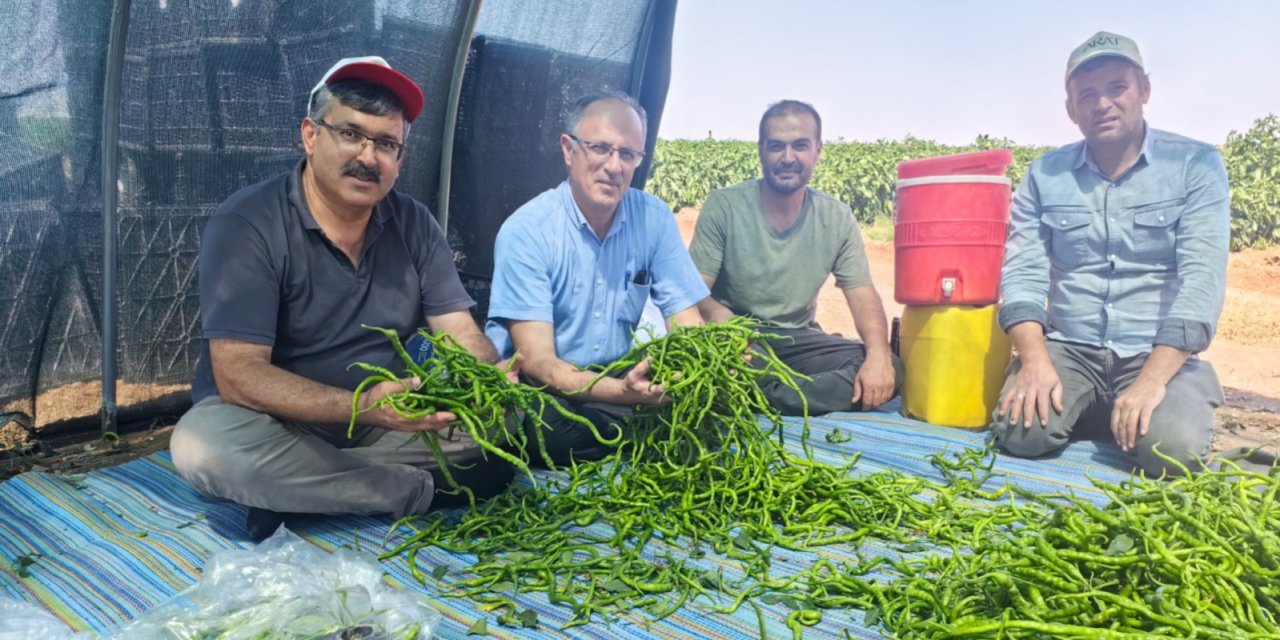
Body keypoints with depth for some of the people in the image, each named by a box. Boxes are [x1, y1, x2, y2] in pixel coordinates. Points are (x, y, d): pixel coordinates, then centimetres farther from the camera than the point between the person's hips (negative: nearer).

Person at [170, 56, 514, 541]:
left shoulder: (414, 225, -2)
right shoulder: (246, 225, -16)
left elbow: (461, 334, -6)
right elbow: (237, 374, -24)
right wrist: (363, 406, -39)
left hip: (382, 419, 4)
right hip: (275, 423, -3)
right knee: (203, 445, -34)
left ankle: (296, 492, -13)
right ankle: (420, 491, -18)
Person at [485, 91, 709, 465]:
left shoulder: (654, 219, -4)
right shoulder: (526, 231, -15)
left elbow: (687, 324, -4)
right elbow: (537, 362, -21)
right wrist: (624, 392, -39)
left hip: (617, 378, 4)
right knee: (563, 433, -35)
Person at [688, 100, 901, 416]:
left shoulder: (838, 218, 1)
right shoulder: (723, 206, -8)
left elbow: (862, 295, -1)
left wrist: (879, 353, -23)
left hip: (796, 338, 4)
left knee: (889, 370, -22)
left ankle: (761, 397, -27)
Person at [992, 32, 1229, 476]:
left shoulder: (1196, 165, -2)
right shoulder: (1044, 174, 5)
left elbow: (1203, 278, -12)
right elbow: (1023, 272, -2)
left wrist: (1151, 378, -23)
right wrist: (1035, 360, -19)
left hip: (1161, 354, -1)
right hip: (1068, 349, 1)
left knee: (1173, 449, -28)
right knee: (1020, 433, -24)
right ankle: (1077, 407, 10)